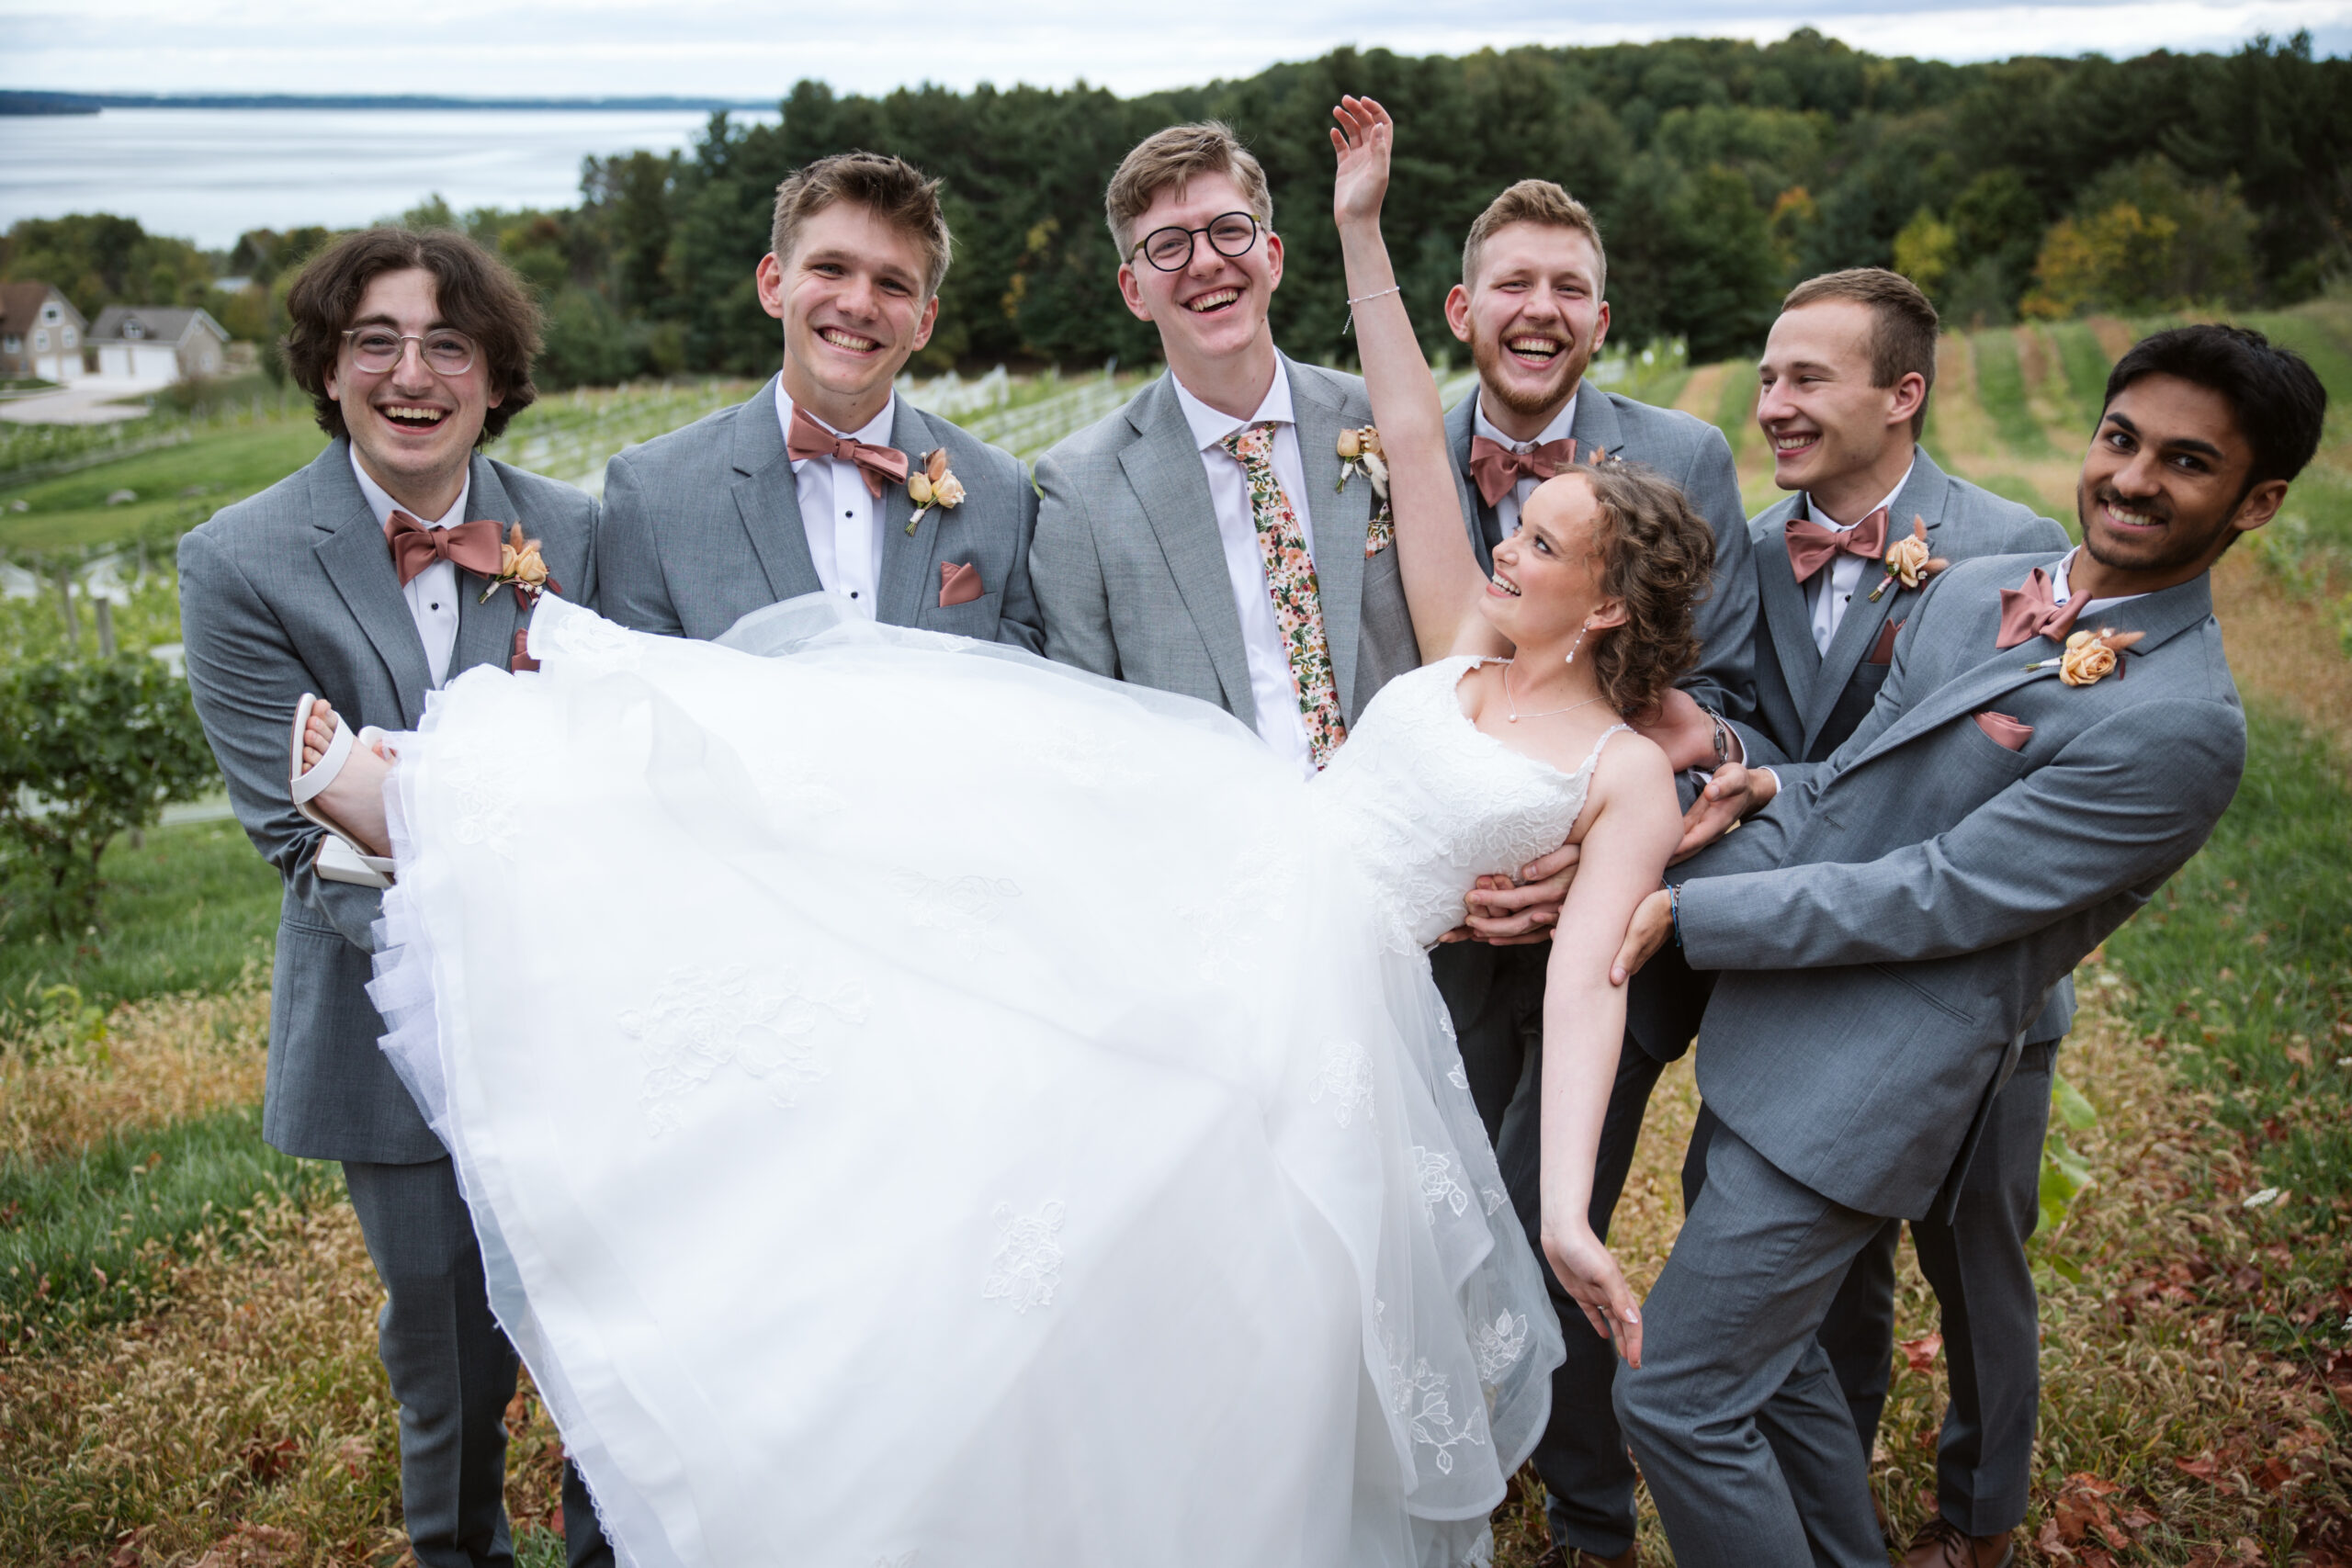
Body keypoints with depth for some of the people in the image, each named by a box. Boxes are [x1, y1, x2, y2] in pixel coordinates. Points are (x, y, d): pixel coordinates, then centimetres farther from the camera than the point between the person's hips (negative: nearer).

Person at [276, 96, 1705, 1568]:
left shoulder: (1630, 779, 2)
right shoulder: (1468, 645, 15)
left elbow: (1588, 980, -11)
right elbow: (1411, 429, 14)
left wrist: (1572, 1206, -24)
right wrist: (1362, 227, 12)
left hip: (1313, 991, -4)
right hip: (1201, 875, 4)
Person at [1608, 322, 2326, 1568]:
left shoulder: (2179, 728, -19)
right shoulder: (1972, 588, 7)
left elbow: (1931, 896, -20)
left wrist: (1686, 908, -18)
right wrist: (1769, 796, -11)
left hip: (1862, 1091, -8)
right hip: (1778, 1042, 8)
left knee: (1677, 1398, -3)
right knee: (1770, 1354, 23)